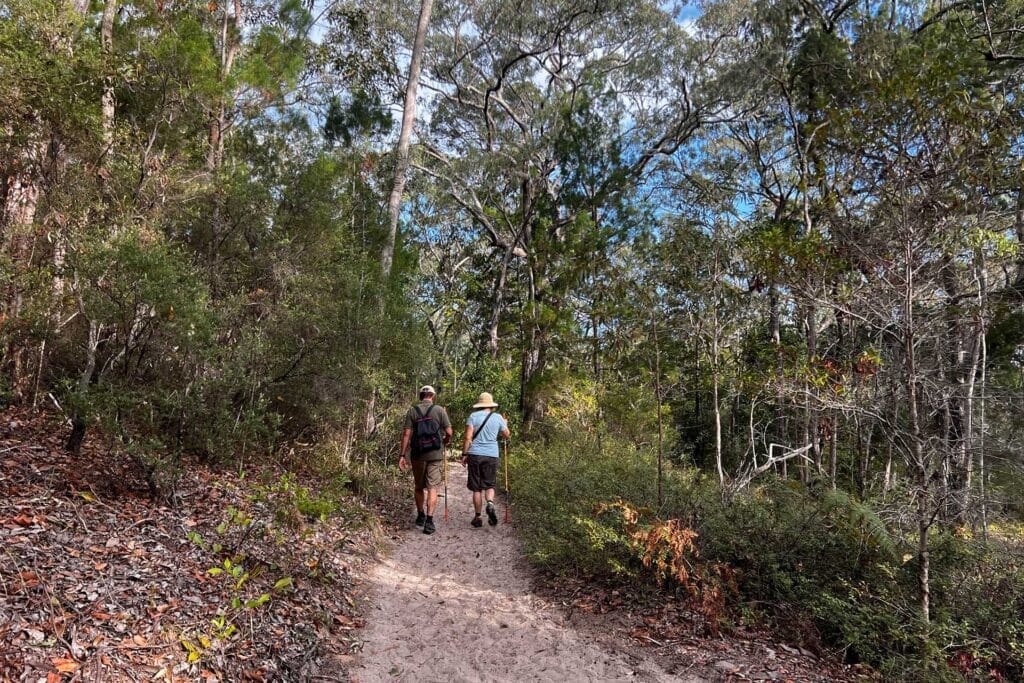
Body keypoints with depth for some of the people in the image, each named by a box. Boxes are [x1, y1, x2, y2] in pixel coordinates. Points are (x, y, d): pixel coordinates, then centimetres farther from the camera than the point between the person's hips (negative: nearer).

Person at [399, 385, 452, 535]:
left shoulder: (412, 411, 2)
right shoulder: (439, 410, -1)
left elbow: (406, 434, -4)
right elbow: (449, 432, -4)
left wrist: (402, 455, -2)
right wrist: (444, 443, 17)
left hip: (417, 455, 2)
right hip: (435, 455, -2)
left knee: (419, 487, 17)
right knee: (432, 488, -1)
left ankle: (420, 516, 31)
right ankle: (429, 520, -10)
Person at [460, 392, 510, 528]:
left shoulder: (473, 416, -1)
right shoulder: (498, 417, 4)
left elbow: (468, 437, -8)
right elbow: (507, 435, 16)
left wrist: (464, 454, -1)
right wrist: (505, 424, 34)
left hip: (475, 455, -1)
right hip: (492, 455, 1)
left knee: (476, 488, 7)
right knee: (489, 485, 11)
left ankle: (478, 517, 10)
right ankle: (490, 504, -18)